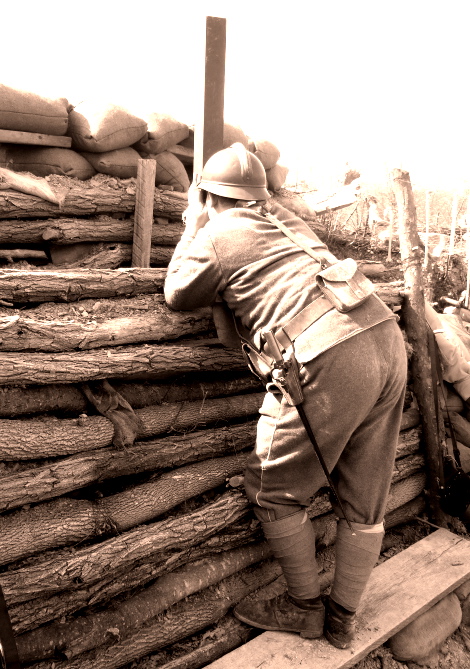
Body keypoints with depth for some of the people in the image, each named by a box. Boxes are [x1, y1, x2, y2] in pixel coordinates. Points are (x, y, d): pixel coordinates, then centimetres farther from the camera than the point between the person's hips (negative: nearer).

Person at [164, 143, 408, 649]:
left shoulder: (218, 233, 3)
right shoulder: (285, 219, 24)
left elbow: (176, 295, 17)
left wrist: (192, 225, 25)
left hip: (328, 358, -8)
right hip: (387, 339, 9)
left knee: (273, 491, 12)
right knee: (364, 501, 16)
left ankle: (304, 608, 30)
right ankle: (343, 618, 35)